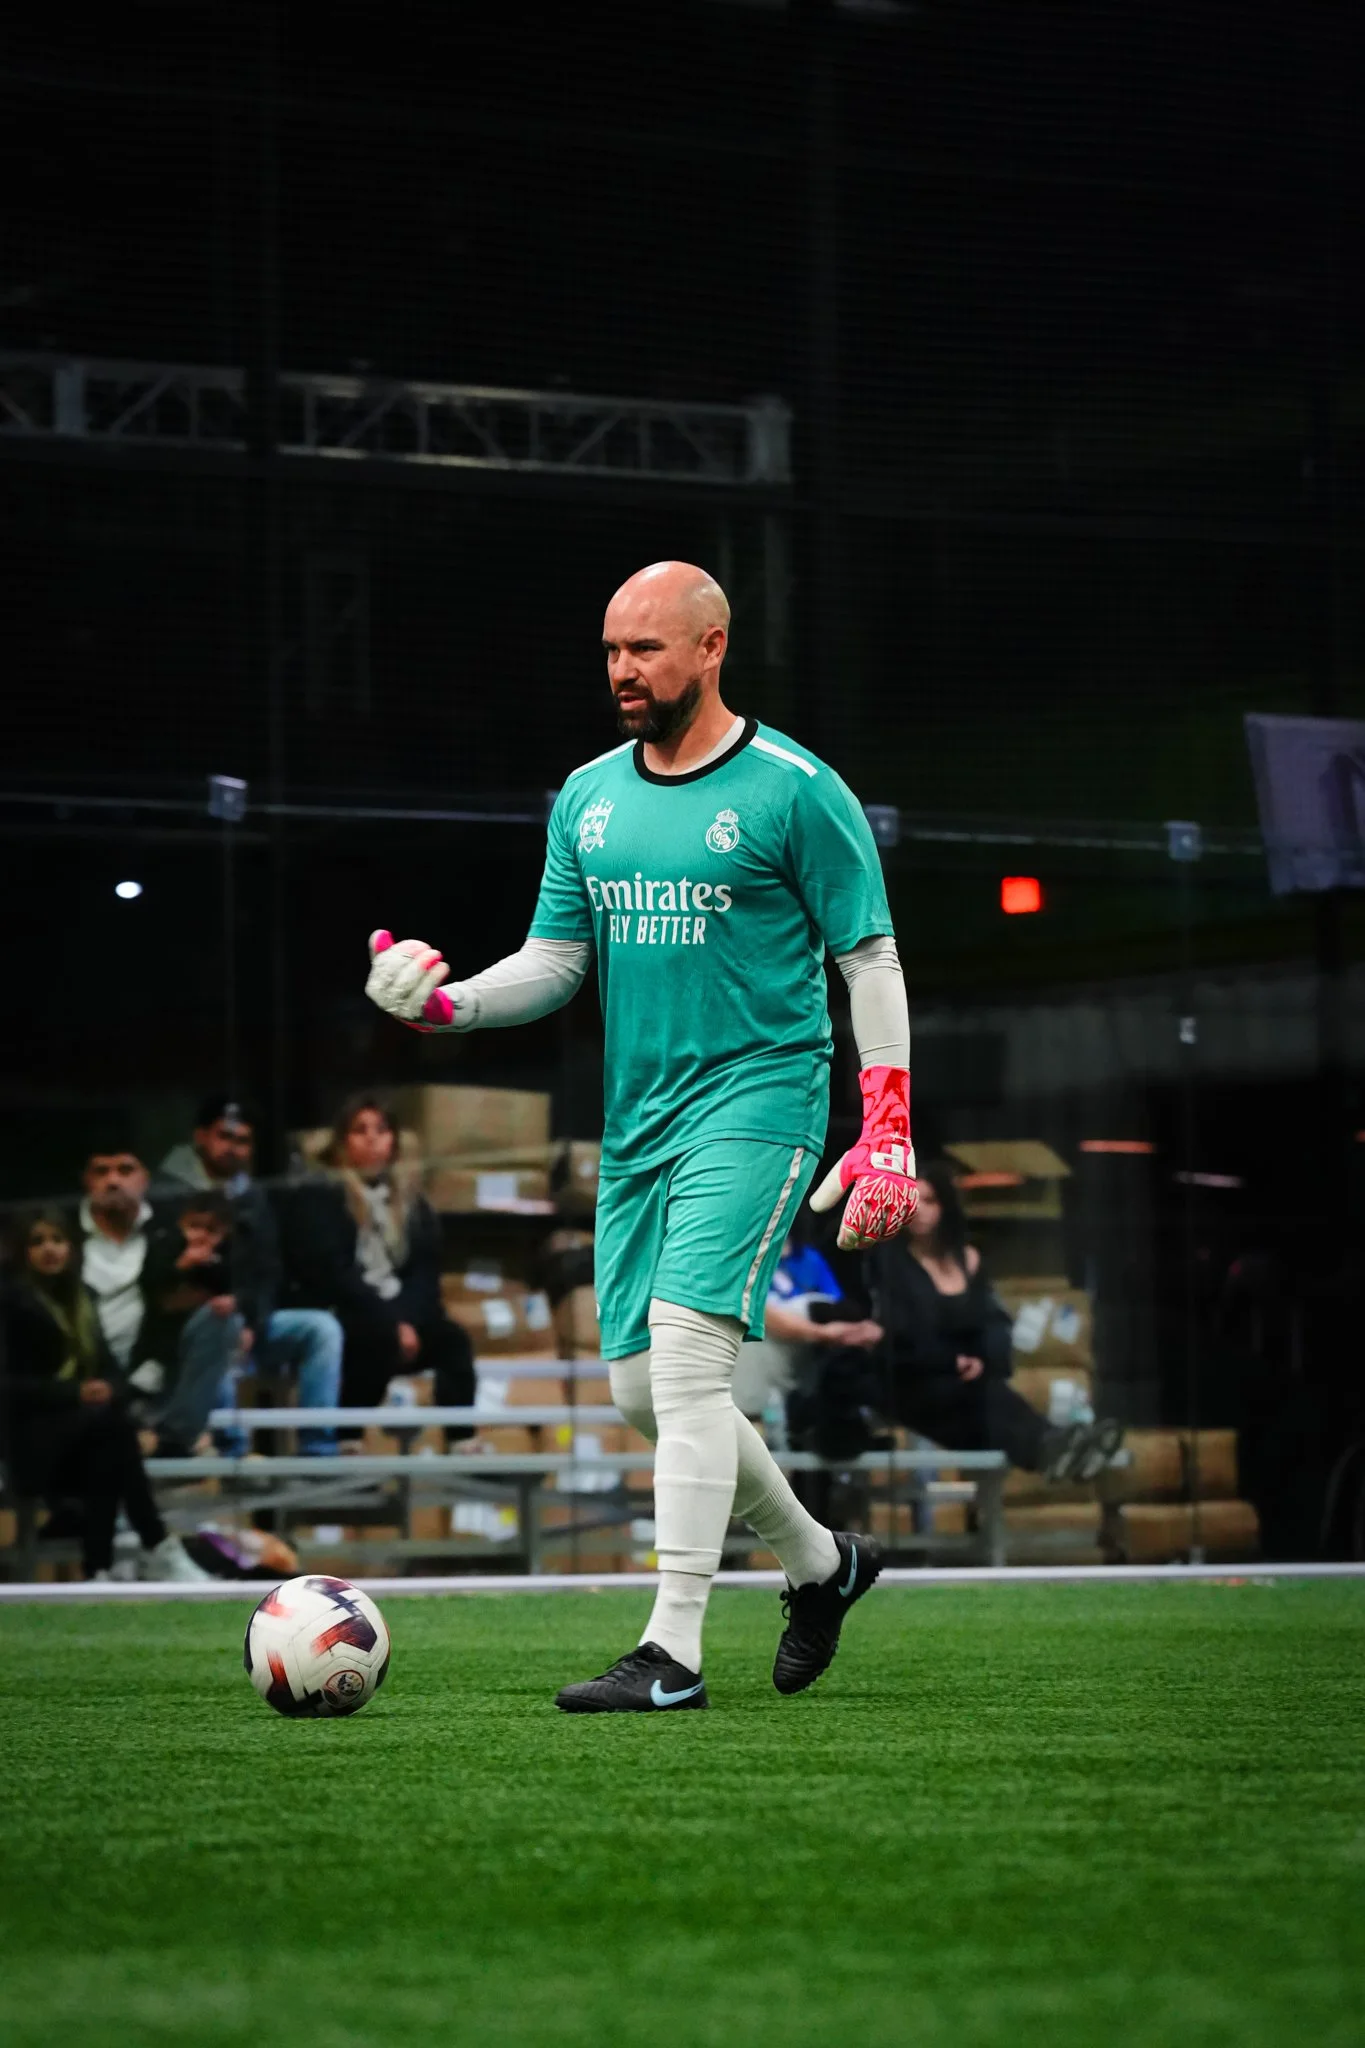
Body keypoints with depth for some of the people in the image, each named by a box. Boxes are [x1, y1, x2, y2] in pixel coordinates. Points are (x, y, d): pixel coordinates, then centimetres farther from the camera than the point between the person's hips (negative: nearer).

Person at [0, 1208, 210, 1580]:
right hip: (34, 1439, -5)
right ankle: (158, 1550, -36)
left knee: (105, 1452, -32)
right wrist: (76, 1393, -24)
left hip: (84, 1427, 5)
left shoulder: (81, 1298, 16)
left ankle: (98, 1569, -39)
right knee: (110, 1424, -34)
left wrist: (108, 1390, -16)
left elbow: (106, 1364, 9)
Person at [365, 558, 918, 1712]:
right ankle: (821, 1563, 30)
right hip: (638, 1121, 7)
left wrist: (887, 1138, -12)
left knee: (686, 1354, -18)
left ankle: (673, 1654, -17)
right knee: (640, 1388, 8)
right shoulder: (590, 797, 11)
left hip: (754, 1106, -7)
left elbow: (871, 960, -5)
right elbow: (555, 960, 14)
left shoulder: (794, 791, -7)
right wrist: (448, 1003, -6)